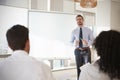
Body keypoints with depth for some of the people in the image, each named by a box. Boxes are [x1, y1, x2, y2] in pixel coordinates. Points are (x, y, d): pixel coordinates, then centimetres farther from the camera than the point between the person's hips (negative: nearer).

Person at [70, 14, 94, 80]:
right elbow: (71, 41, 9)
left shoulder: (88, 30, 2)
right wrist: (75, 43, -15)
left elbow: (92, 40, 0)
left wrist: (87, 43, -21)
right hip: (78, 51, 1)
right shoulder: (74, 31, 5)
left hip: (86, 50, -1)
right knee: (79, 68, 7)